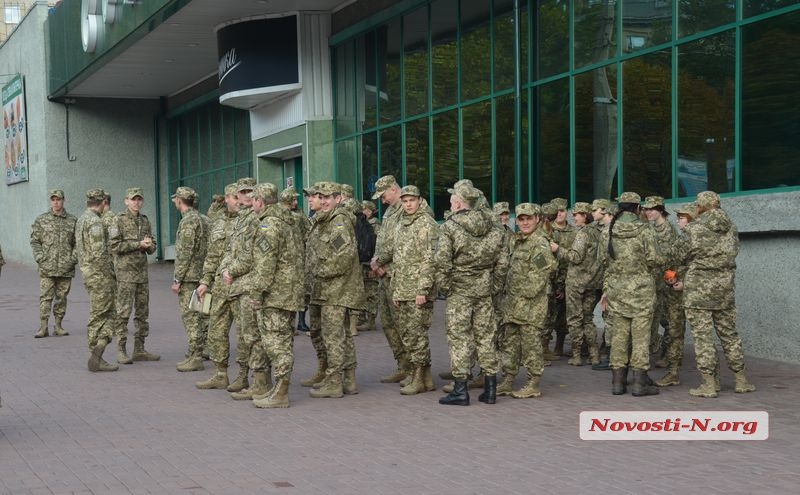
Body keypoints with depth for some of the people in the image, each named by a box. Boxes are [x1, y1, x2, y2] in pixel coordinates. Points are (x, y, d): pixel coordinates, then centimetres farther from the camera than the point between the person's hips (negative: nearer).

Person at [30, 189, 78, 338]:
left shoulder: (73, 221, 8)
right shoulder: (41, 220, 5)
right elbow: (34, 241, 4)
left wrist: (73, 259, -3)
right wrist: (40, 258, -7)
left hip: (66, 268, 2)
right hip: (47, 268, -2)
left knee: (62, 297, 7)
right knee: (45, 297, -5)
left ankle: (58, 326, 14)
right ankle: (43, 326, -4)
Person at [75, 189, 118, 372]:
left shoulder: (81, 221, 15)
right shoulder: (95, 222, -16)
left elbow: (79, 250, 20)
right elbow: (99, 253, -24)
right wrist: (110, 274, -13)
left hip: (88, 273, 9)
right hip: (100, 274, -9)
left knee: (107, 316, 12)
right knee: (99, 317, -6)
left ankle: (96, 357, 10)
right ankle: (96, 357, -8)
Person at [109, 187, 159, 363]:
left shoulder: (145, 221, 14)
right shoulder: (119, 220, -4)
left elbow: (152, 247, 19)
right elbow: (114, 245, -13)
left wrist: (149, 245, -5)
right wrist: (138, 244, -15)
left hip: (142, 271, 6)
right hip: (125, 271, -6)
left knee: (143, 312, 8)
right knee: (124, 311, -7)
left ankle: (139, 350, 14)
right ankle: (121, 350, -4)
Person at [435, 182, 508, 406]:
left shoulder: (450, 227, -9)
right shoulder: (492, 227, 7)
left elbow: (442, 262, -15)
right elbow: (502, 262, 8)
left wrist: (444, 287, -4)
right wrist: (495, 287, 15)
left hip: (459, 291, -5)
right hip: (484, 291, 5)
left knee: (459, 338, 0)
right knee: (486, 337, 10)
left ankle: (460, 389, 0)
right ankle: (490, 389, 13)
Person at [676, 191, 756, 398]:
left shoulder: (695, 229, -12)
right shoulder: (731, 229, 6)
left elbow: (681, 256, -5)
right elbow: (732, 254, 10)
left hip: (699, 288, -5)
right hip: (725, 287, 6)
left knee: (702, 335, 0)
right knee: (729, 333, 15)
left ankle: (708, 384, 0)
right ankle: (741, 381, 19)